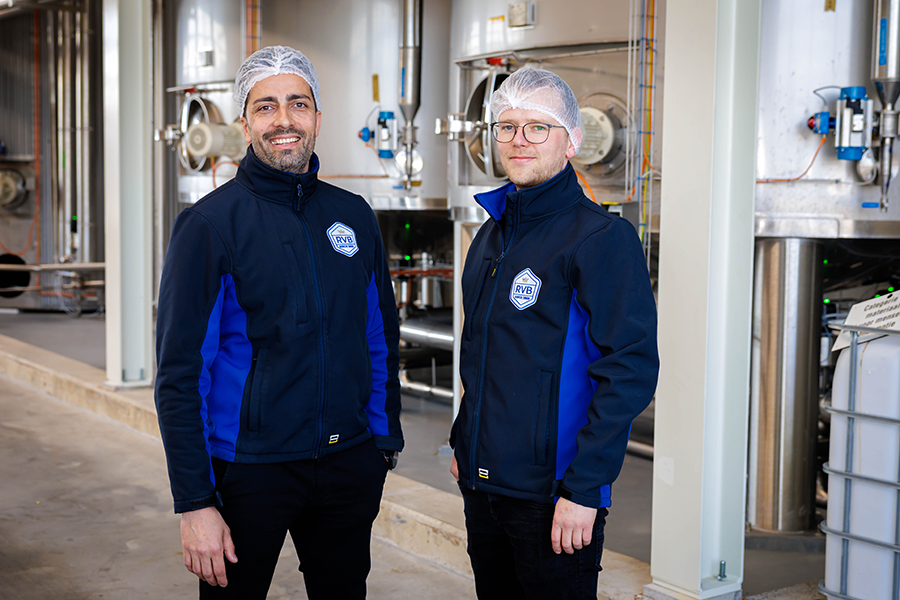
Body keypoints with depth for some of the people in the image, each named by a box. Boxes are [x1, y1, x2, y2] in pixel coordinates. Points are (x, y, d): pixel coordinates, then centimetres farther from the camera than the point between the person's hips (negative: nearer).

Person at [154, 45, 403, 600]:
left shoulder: (354, 217, 5)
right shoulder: (209, 224, -9)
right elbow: (181, 375, -11)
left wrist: (385, 442, 10)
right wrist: (195, 502, -14)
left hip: (349, 466, 4)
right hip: (249, 469, -4)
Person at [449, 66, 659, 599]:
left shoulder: (603, 237, -12)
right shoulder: (492, 234, 12)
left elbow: (631, 370, -18)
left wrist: (582, 489, -21)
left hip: (552, 495, -7)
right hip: (482, 482, 7)